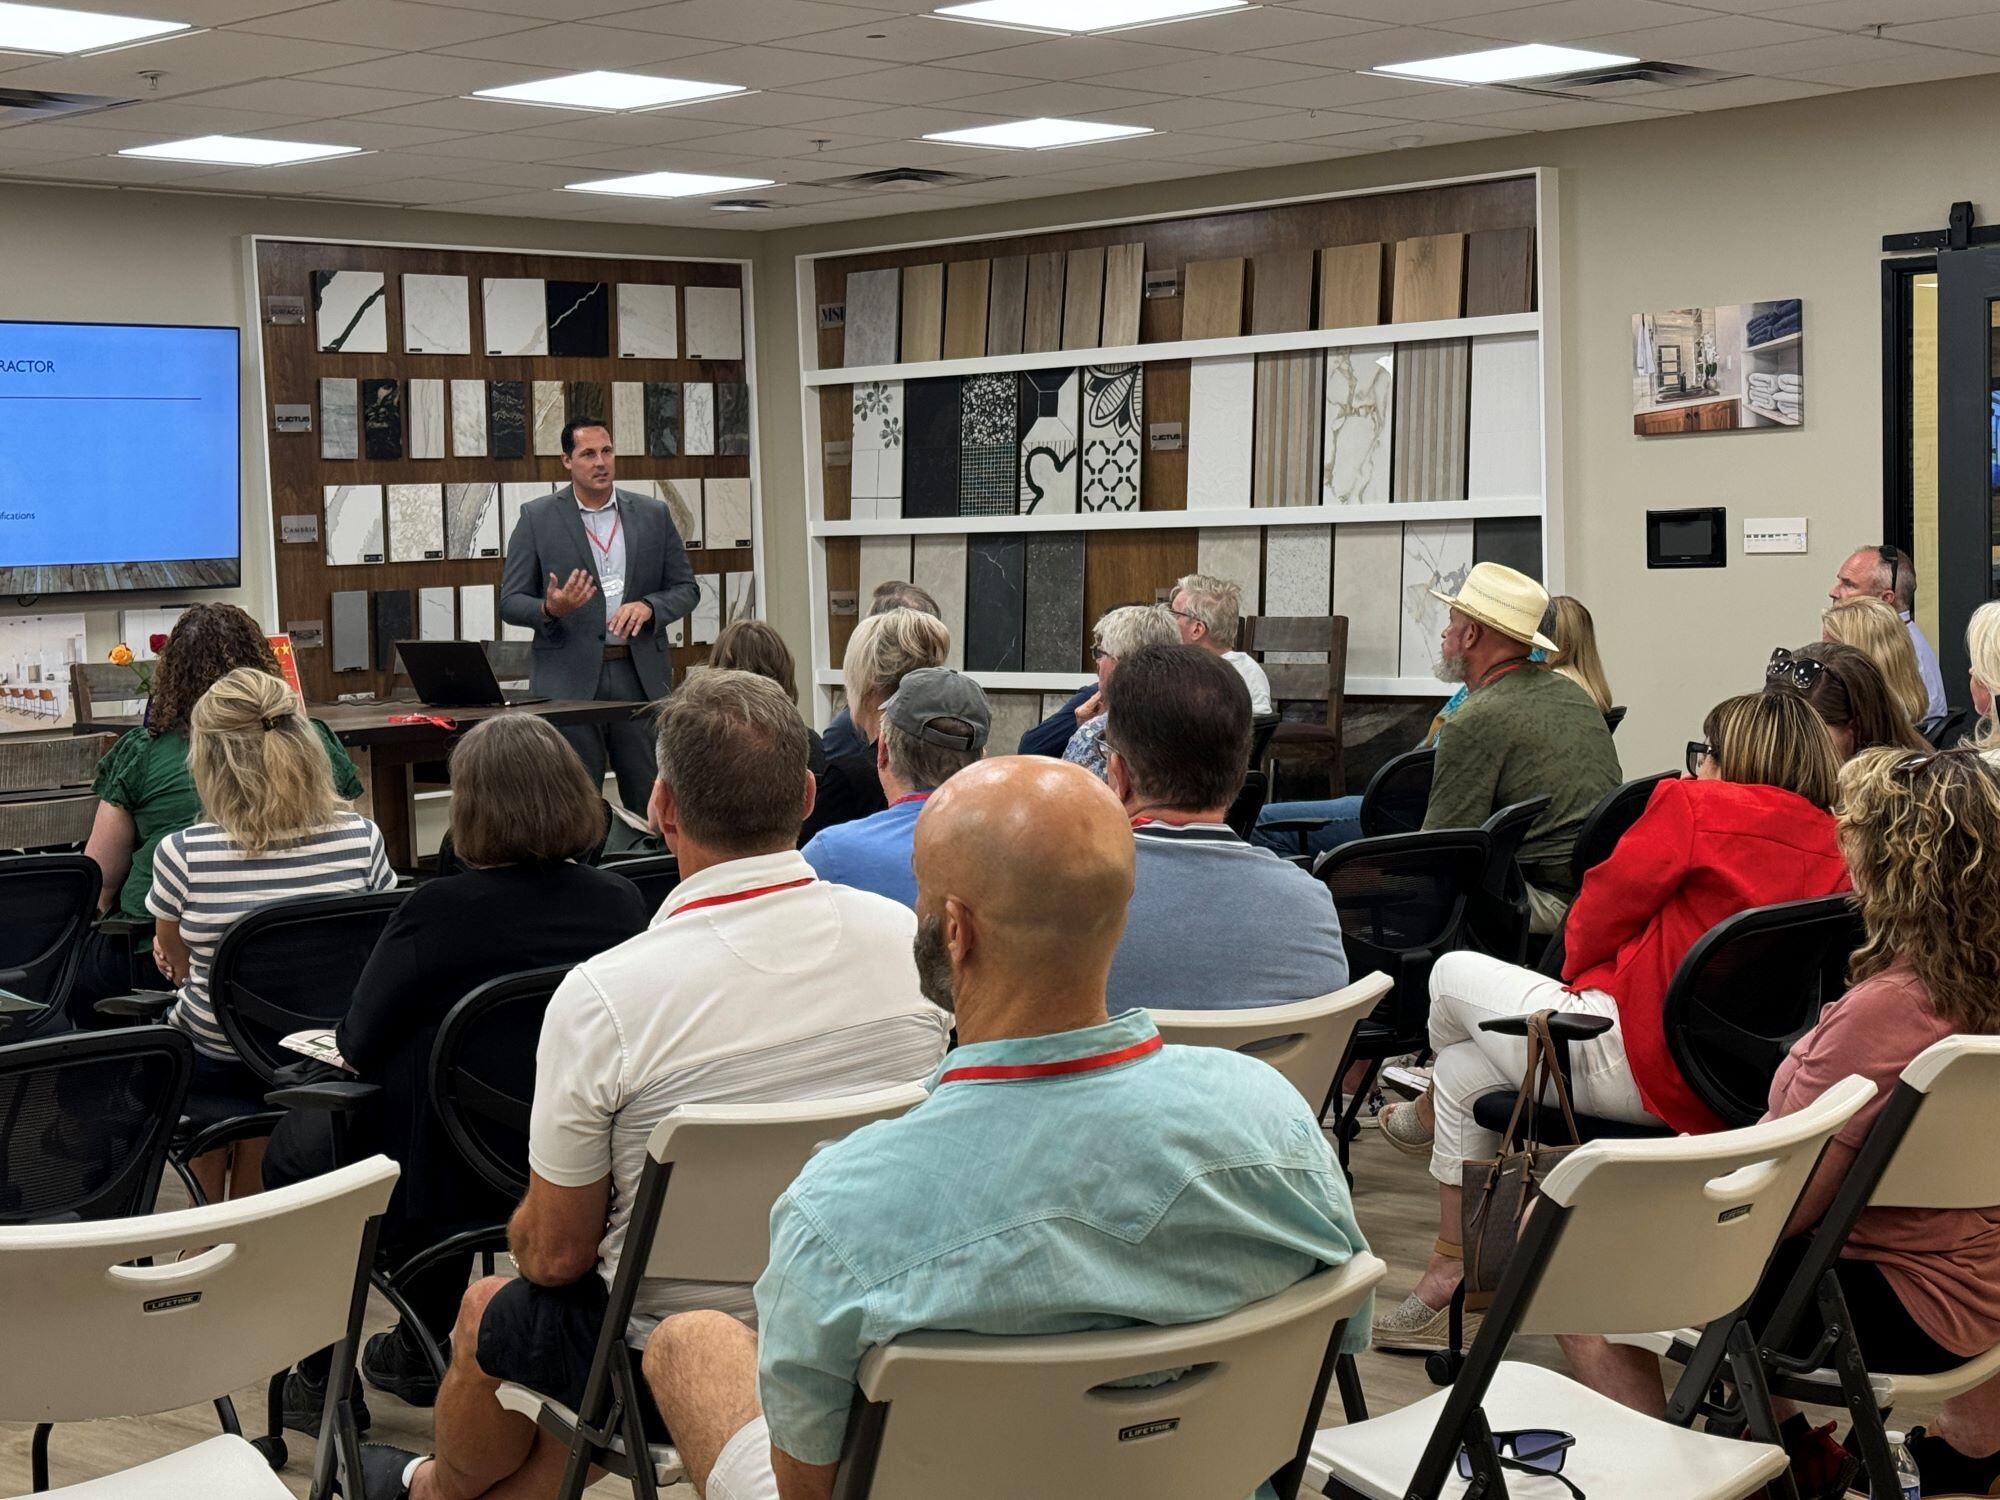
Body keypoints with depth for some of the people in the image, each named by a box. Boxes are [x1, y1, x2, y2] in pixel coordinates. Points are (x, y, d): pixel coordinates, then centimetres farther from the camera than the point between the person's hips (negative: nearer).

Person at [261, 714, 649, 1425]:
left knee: (296, 1142, 25)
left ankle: (319, 1377, 34)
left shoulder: (441, 911, -24)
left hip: (448, 1186, -5)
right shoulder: (620, 902, -9)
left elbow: (358, 1047, -14)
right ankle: (424, 1354, 49)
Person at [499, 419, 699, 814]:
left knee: (652, 803, 3)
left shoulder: (653, 514, 10)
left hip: (641, 676, 2)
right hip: (569, 681, -2)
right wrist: (551, 609, -19)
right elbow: (510, 603, 3)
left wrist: (648, 606, -8)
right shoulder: (537, 518, 4)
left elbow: (686, 588, 12)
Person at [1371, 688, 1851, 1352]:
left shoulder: (1692, 808, -11)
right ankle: (1450, 1279, 30)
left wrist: (1581, 977, 19)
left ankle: (1428, 1115, 46)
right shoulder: (1835, 844, 5)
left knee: (1454, 973, 15)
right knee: (1463, 1066, 22)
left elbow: (1596, 918, -2)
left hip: (1640, 1067, -8)